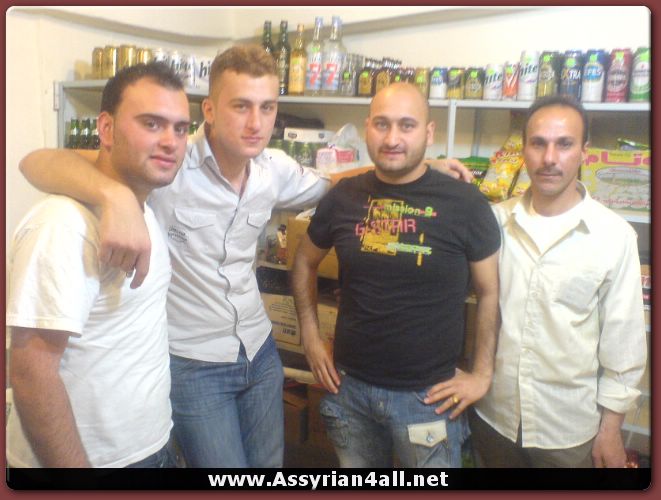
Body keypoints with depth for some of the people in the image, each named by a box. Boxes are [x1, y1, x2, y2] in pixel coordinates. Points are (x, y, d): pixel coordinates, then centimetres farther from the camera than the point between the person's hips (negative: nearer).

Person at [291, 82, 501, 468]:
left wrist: (482, 374, -4)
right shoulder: (343, 197, -3)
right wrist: (311, 337, 7)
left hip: (429, 396, -3)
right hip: (350, 386, 3)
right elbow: (305, 263, 12)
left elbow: (490, 292, -2)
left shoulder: (465, 204, -10)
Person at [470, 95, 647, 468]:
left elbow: (624, 342, -5)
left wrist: (611, 427, -2)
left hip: (569, 430, -2)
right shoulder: (497, 220, -4)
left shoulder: (614, 235, -11)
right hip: (493, 416, 2)